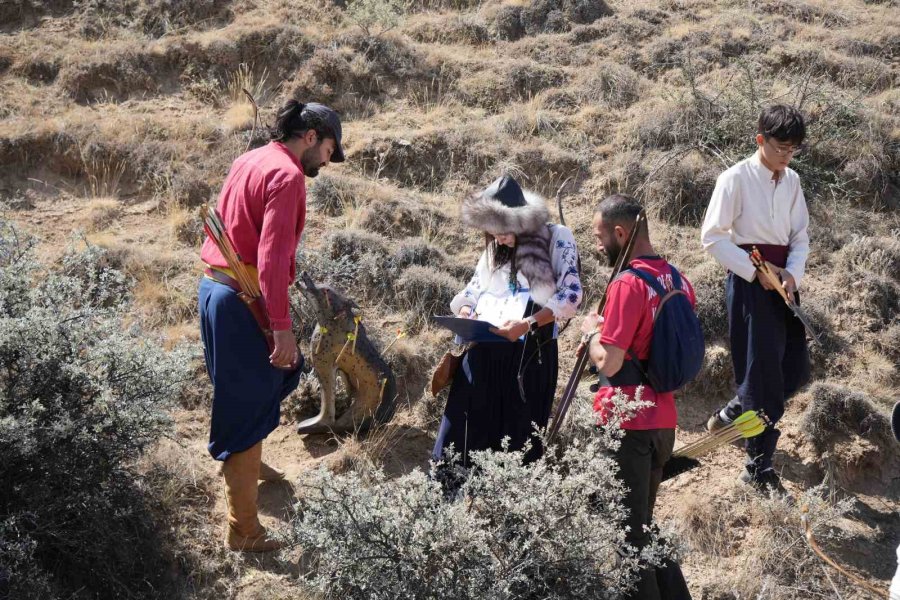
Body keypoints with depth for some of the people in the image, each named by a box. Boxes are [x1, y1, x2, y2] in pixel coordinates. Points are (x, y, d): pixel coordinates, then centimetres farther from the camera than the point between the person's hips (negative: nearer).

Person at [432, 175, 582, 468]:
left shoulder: (555, 239, -3)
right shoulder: (494, 248, 14)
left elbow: (570, 295, -10)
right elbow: (474, 288, 25)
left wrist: (529, 323, -22)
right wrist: (465, 310, 1)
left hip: (529, 355, -5)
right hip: (483, 353, 5)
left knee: (517, 442, 2)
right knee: (463, 436, 1)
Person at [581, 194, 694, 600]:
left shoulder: (628, 284, -17)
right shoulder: (678, 280, 9)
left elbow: (608, 363, -20)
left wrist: (591, 331, -2)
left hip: (627, 424, -9)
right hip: (663, 419, 9)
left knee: (624, 529, 2)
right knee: (643, 522, 19)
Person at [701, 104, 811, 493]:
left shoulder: (791, 182, 9)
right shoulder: (736, 178, -10)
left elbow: (800, 236, 11)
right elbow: (713, 237, -12)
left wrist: (793, 272, -8)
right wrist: (755, 272, -15)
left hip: (782, 280, 7)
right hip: (748, 281, -6)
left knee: (795, 371, 7)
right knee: (763, 372, -5)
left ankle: (731, 414, 32)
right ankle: (759, 469, 7)